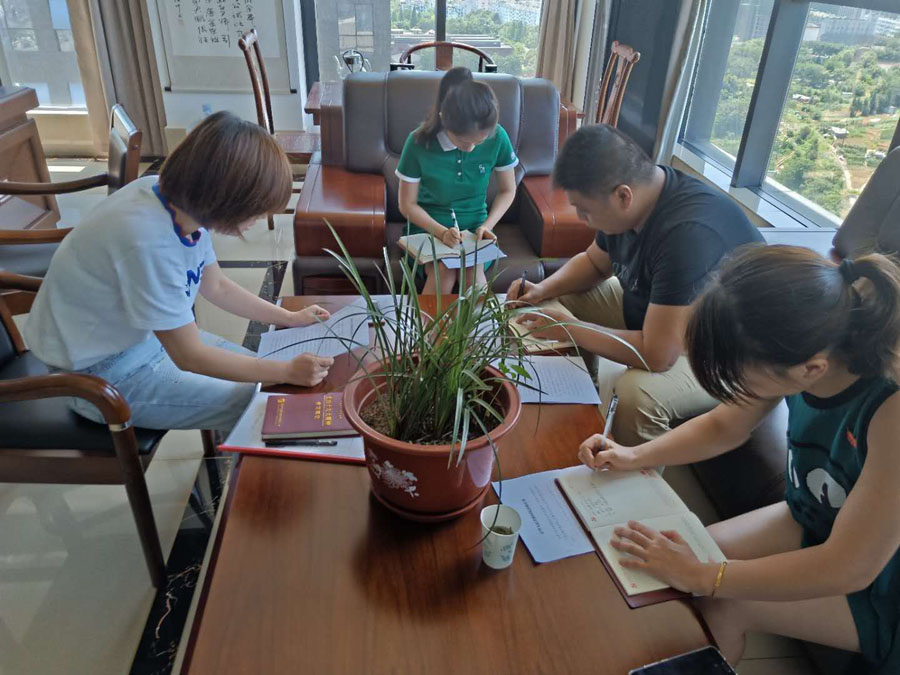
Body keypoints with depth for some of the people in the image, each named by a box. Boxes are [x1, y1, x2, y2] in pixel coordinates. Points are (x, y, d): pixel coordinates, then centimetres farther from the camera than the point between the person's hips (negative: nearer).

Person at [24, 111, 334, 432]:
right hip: (106, 371, -7)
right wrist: (288, 372, -20)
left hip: (144, 335, 8)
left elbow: (215, 286, 6)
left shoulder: (181, 199, -12)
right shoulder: (149, 241, -35)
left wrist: (290, 318, 5)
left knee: (261, 371, 9)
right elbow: (189, 356, -25)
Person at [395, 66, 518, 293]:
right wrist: (441, 231, -21)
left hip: (473, 226, 1)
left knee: (473, 272, -30)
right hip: (428, 227, -1)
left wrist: (488, 224, -11)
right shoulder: (419, 142, -15)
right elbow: (407, 204, -6)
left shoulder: (498, 138, -11)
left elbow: (507, 191, 5)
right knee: (443, 272, -30)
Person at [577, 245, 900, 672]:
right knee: (691, 553, -5)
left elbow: (850, 567, -32)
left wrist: (701, 577, -29)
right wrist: (633, 456, -14)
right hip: (810, 522, 6)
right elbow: (724, 427, -2)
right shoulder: (808, 345, -20)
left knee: (721, 607, -17)